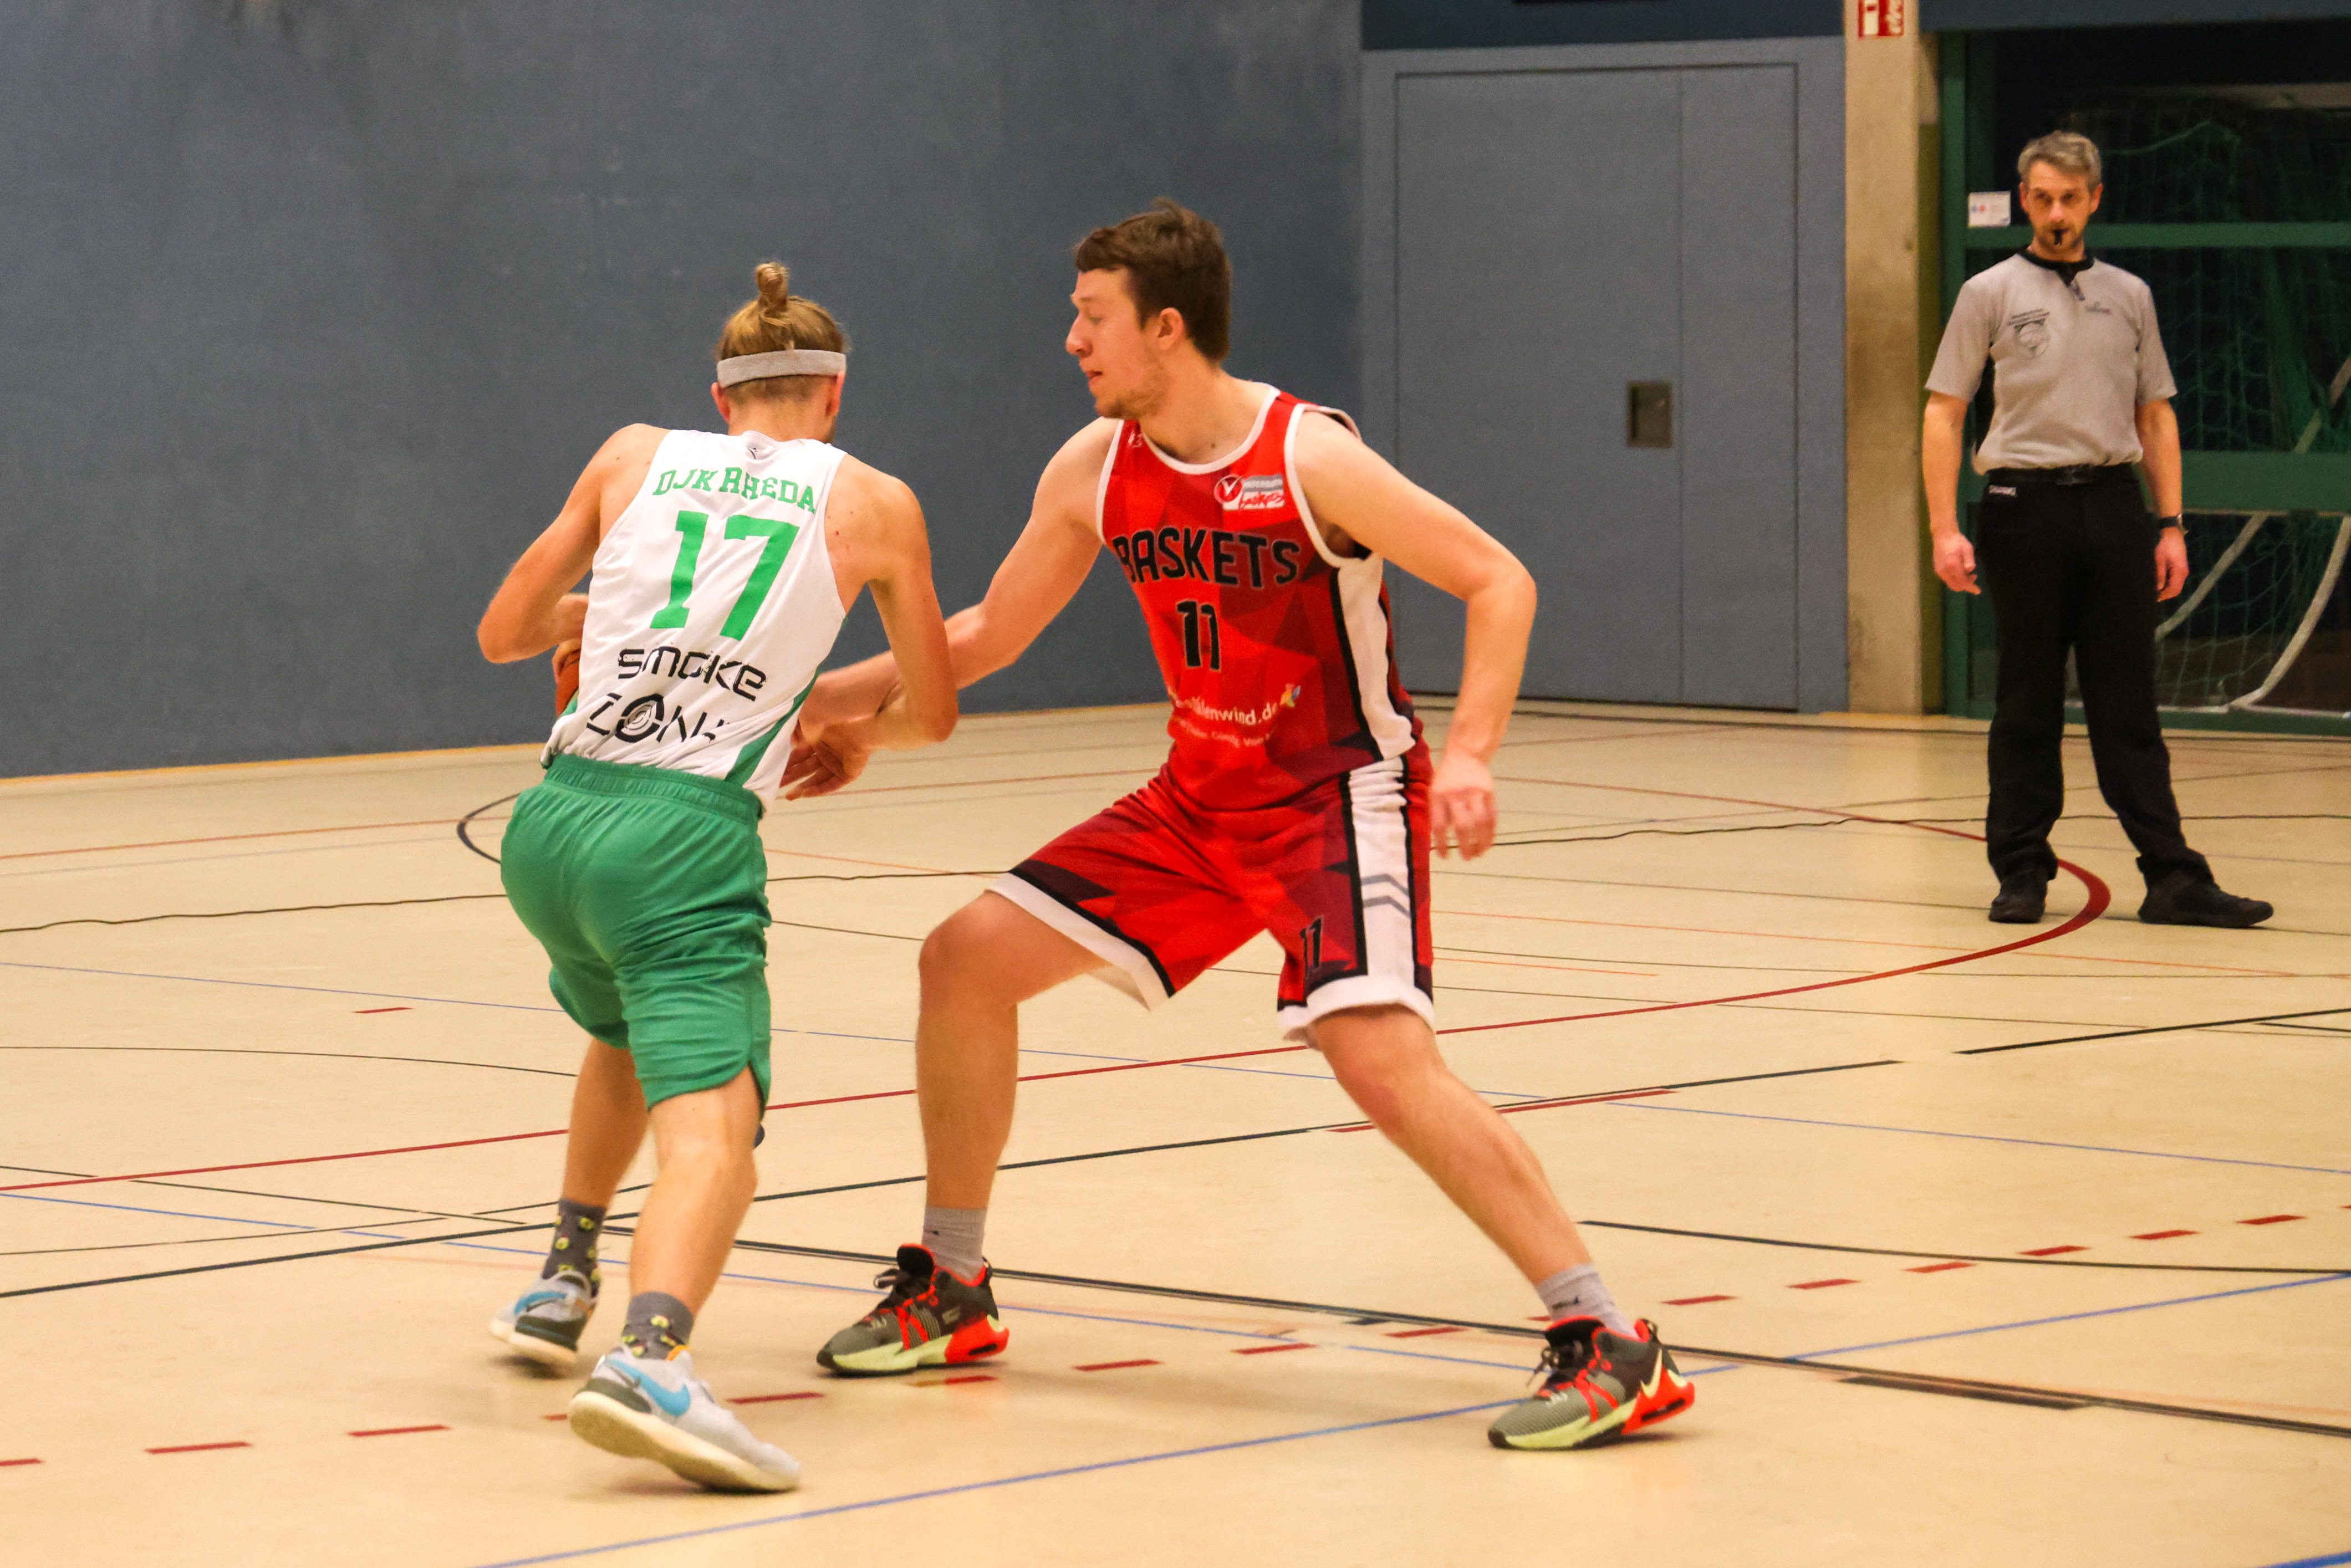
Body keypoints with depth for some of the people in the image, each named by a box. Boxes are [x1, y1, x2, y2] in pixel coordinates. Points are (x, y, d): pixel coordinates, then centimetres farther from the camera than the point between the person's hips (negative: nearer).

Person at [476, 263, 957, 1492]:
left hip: (551, 820, 5)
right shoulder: (872, 503, 9)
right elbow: (934, 714, 19)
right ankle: (650, 1358, -45)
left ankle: (563, 1285, 44)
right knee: (713, 1121, -19)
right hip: (686, 837, -5)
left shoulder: (635, 458, 15)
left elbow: (502, 633, 22)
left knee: (628, 1038, 34)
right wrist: (862, 732, 41)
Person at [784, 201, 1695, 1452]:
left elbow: (1498, 582, -16)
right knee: (966, 957, 3)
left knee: (1380, 1055, -27)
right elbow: (992, 632, 14)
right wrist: (857, 692, 4)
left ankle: (1610, 1346, -23)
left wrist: (1469, 754, -26)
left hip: (1340, 791, -7)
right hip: (1200, 797, 7)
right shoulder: (1094, 471, -1)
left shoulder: (1312, 460, -20)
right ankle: (950, 1291, 19)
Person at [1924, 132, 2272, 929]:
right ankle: (2021, 874, 9)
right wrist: (1945, 529, -9)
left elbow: (2155, 416, 15)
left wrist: (2171, 526, 6)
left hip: (2111, 504, 2)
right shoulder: (1990, 294, 3)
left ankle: (2172, 878, -2)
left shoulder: (2129, 297, 13)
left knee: (2128, 703, 1)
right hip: (2025, 505, -2)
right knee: (2027, 704, 2)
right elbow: (1944, 413, 1)